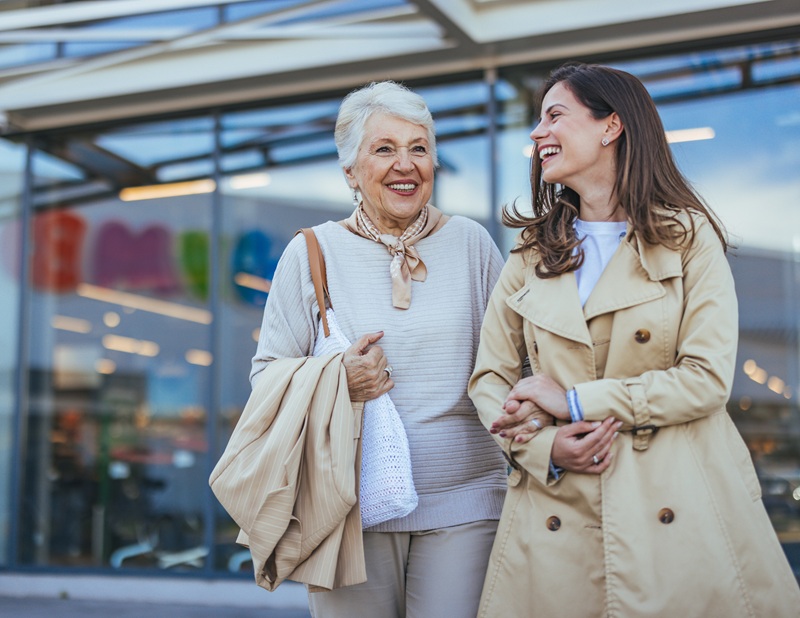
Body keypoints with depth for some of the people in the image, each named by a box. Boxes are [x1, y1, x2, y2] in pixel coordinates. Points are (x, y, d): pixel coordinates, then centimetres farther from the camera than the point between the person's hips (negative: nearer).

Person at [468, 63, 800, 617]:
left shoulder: (689, 237, 0)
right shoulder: (533, 250, 10)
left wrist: (573, 401, -11)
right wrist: (544, 448, -11)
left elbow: (707, 380, -9)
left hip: (676, 508, -2)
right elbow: (491, 376, 7)